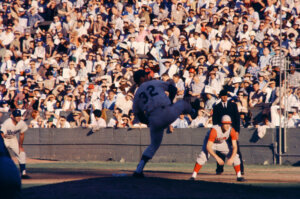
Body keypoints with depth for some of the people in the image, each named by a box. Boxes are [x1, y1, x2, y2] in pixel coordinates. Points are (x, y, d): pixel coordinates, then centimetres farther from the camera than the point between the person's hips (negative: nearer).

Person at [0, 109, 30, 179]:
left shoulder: (22, 124, -17)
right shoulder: (7, 123, -32)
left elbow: (21, 135, 0)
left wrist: (20, 146, 2)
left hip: (13, 139, 5)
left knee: (22, 154, -1)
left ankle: (23, 173, 7)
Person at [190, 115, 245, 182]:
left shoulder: (232, 131, -28)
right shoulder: (214, 130, -40)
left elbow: (235, 146, -25)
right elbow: (208, 147, -42)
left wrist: (232, 158, -41)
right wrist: (217, 157, -51)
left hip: (222, 143, 4)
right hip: (210, 142, -4)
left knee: (235, 156, -8)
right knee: (203, 156, -26)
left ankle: (239, 176, 8)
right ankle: (193, 176, -18)